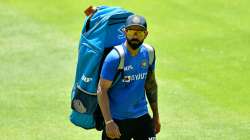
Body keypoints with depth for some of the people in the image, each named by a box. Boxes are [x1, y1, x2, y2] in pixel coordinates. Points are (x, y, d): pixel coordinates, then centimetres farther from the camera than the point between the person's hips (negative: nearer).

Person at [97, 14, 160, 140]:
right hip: (117, 120, -4)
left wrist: (156, 115, 17)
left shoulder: (148, 53, 1)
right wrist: (108, 122, -23)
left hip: (142, 117, 4)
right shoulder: (114, 58, -16)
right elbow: (102, 90, -15)